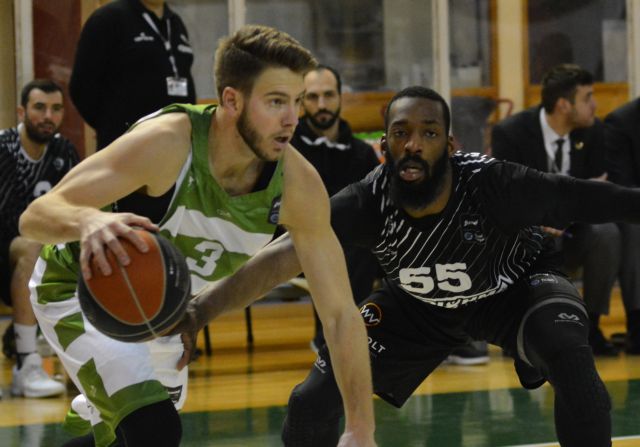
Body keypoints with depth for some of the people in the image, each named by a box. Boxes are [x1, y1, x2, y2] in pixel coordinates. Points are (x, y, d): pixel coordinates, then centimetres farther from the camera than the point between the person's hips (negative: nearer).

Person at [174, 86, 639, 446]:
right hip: (418, 302, 3)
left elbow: (595, 200, -30)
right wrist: (203, 308, -56)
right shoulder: (369, 201, -31)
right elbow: (285, 255, -42)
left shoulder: (493, 185, -36)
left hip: (516, 286, -2)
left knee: (571, 358, -34)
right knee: (312, 401, -9)